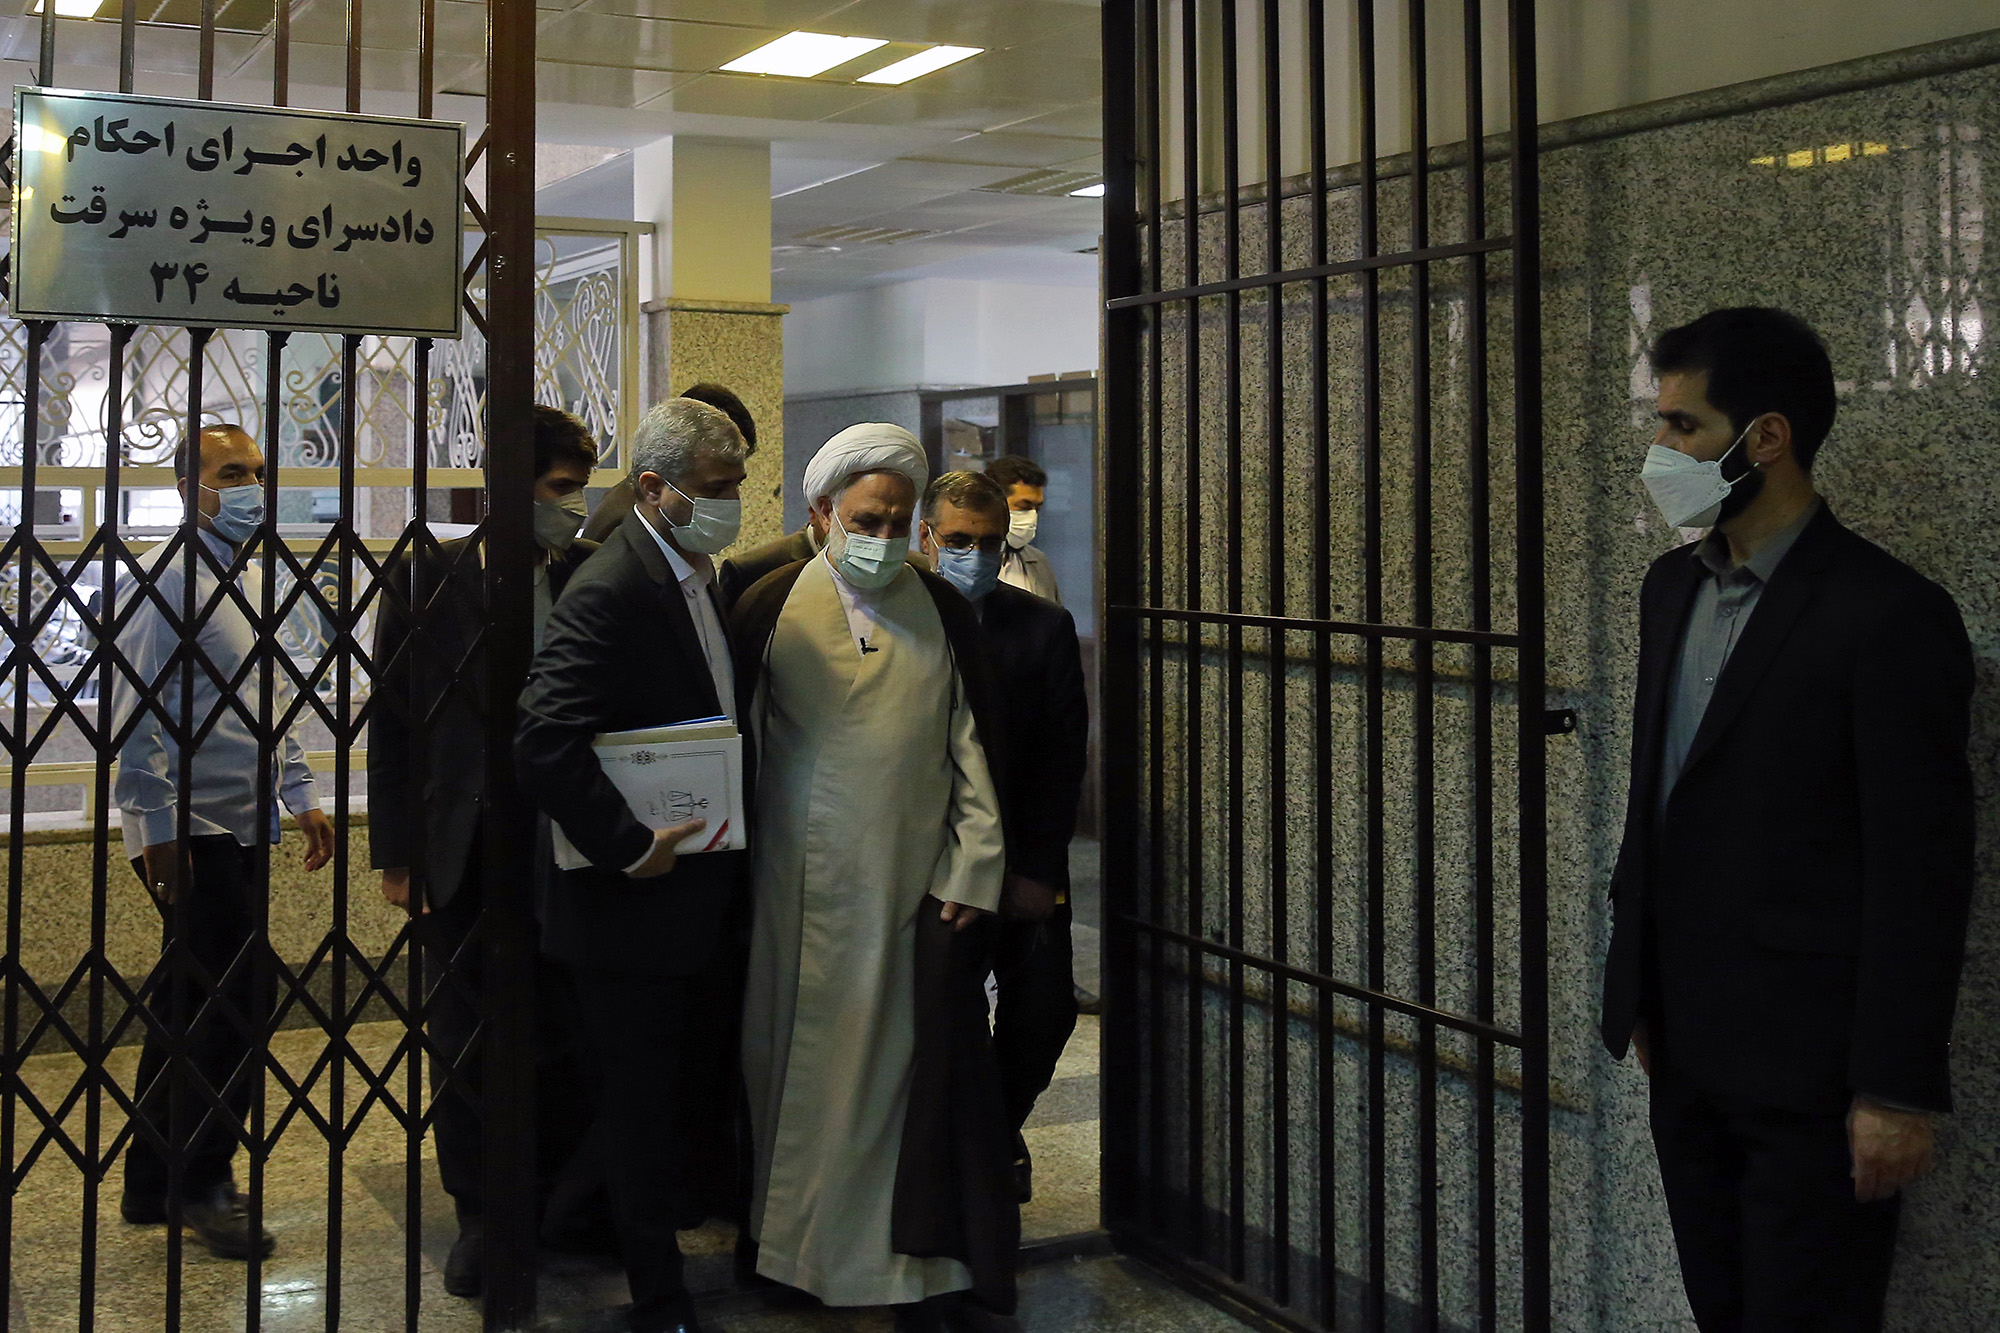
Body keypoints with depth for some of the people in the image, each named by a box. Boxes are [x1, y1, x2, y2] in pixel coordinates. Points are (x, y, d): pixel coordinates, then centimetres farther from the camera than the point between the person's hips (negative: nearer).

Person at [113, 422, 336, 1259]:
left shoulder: (251, 582, 16)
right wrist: (158, 828, -19)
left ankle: (154, 1187, 22)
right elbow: (138, 711, -16)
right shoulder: (171, 579, -12)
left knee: (190, 1005, 13)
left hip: (244, 827, 9)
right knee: (238, 1000, -8)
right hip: (191, 830, -9)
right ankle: (202, 1187, 5)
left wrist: (301, 797, 18)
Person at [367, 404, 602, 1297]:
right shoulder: (425, 578, -2)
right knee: (463, 1038, 10)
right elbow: (390, 720, 1)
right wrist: (395, 853, -2)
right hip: (461, 854, 0)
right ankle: (478, 1215, 25)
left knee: (557, 1031, 9)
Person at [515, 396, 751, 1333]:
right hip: (642, 899, -8)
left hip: (711, 892, 8)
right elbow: (545, 742, -29)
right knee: (643, 1103, 7)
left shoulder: (706, 579, 10)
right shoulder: (609, 591, -20)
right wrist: (628, 848, -25)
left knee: (707, 1074, 20)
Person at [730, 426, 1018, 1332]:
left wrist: (972, 871, -1)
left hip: (917, 883, 1)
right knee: (798, 1062, 8)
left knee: (915, 1068, 1)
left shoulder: (943, 613, 5)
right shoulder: (771, 607, 0)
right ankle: (790, 1243, 25)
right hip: (801, 885, -1)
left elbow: (972, 747, 6)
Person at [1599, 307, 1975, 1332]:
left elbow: (1921, 871, -15)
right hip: (1688, 1055, 7)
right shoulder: (1671, 587, 9)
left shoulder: (1890, 615, -15)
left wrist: (1897, 1090, -14)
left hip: (1811, 1077, -7)